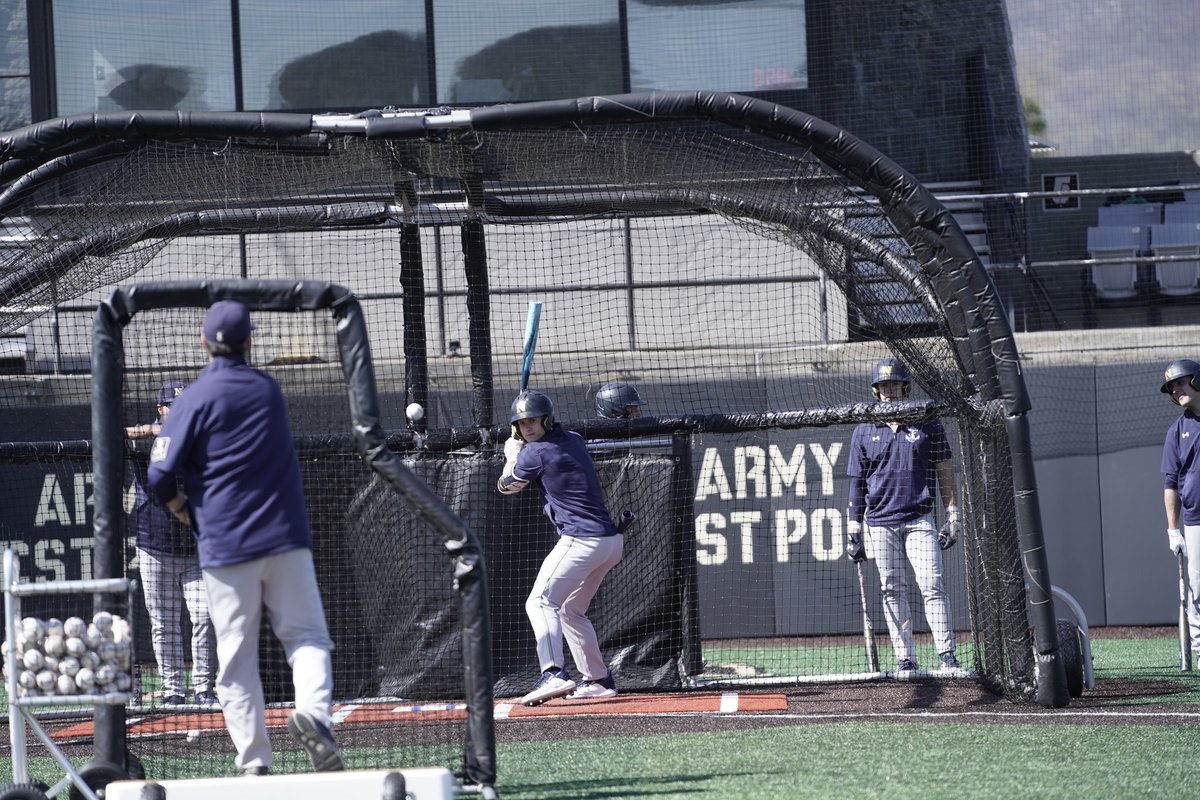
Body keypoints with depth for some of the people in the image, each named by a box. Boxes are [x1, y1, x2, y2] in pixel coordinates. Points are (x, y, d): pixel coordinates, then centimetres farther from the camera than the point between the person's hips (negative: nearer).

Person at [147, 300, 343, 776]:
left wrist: (187, 513, 8)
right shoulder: (269, 389, 11)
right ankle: (313, 710, -23)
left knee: (236, 658, 3)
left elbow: (161, 476, -8)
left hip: (226, 544, -2)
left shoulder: (196, 400, -4)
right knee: (306, 636, 5)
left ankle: (255, 763, -1)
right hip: (286, 538, 2)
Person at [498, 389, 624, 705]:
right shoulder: (574, 440, 16)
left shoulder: (536, 453, -9)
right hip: (612, 540, 9)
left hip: (581, 541, -9)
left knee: (541, 601, -18)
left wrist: (512, 456, 25)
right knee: (571, 610, 22)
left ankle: (554, 674, -36)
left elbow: (507, 486, 9)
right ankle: (599, 679, 23)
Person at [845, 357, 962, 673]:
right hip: (881, 524, 2)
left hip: (919, 519, -2)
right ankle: (905, 660, 8)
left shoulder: (927, 425, 5)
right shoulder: (864, 432, 9)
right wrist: (853, 529, 6)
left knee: (932, 586, -11)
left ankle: (947, 657, -13)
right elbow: (857, 483, 11)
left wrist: (953, 517, 1)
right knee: (893, 591, 4)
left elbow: (945, 472, 7)